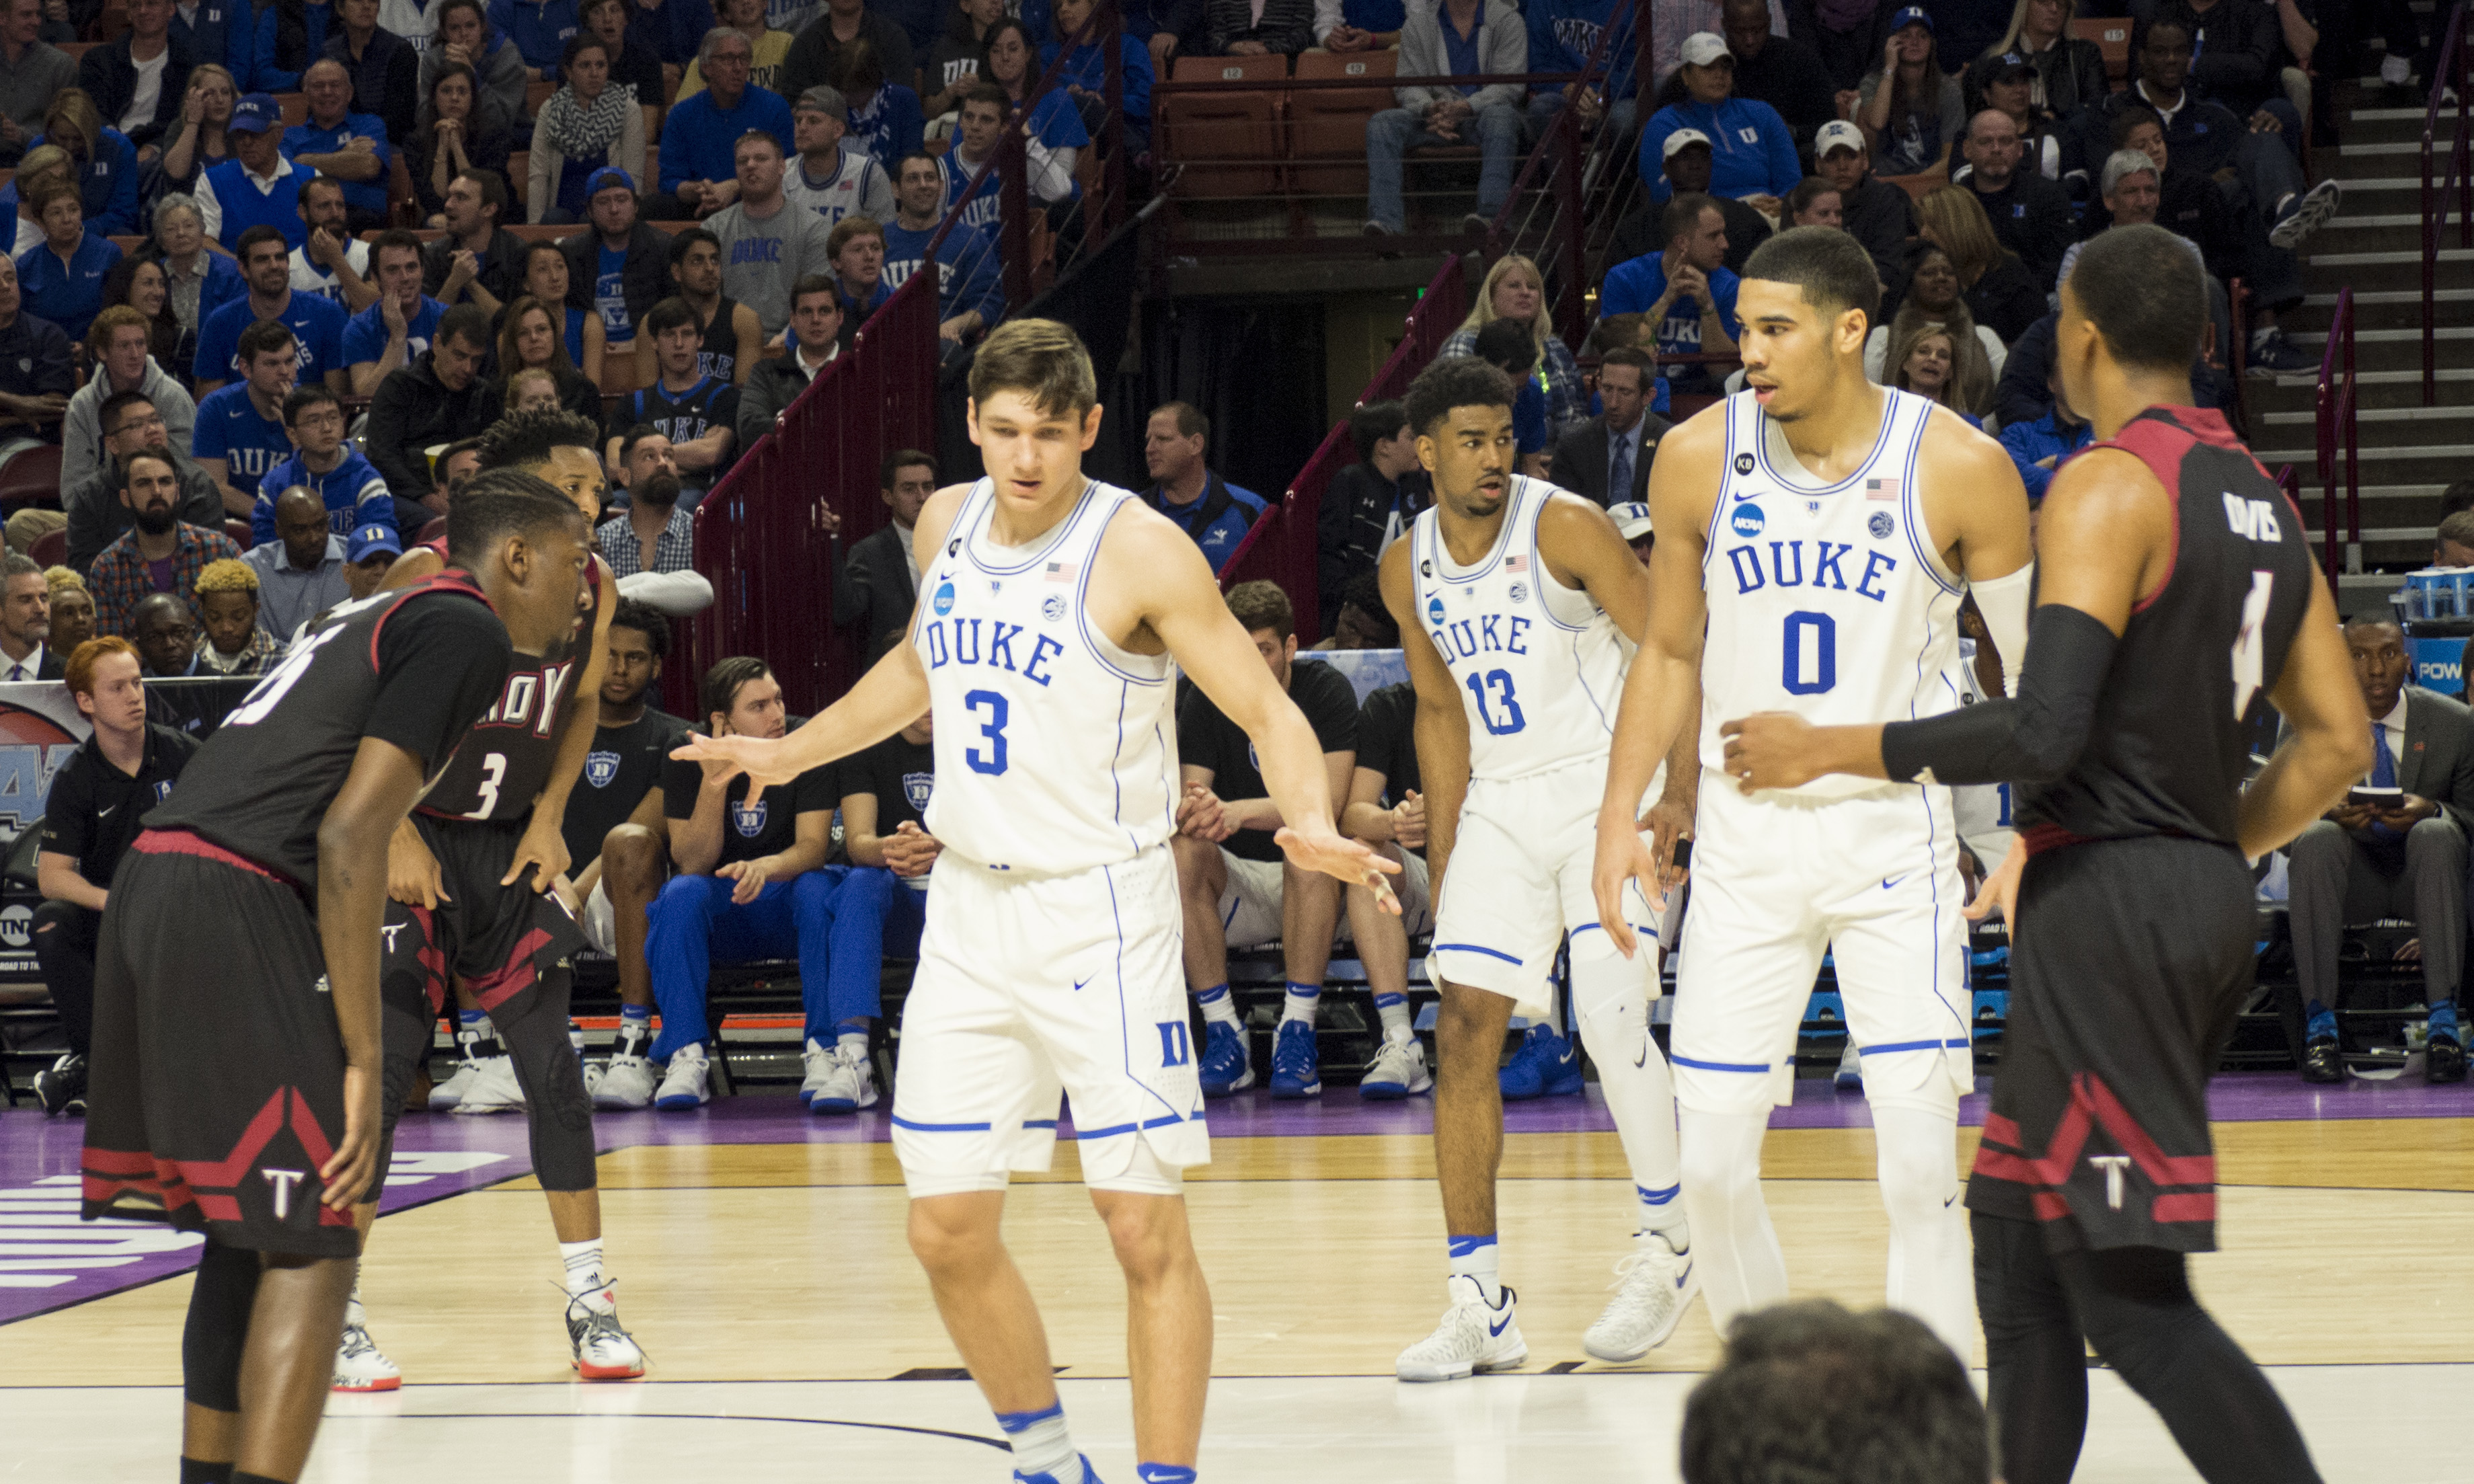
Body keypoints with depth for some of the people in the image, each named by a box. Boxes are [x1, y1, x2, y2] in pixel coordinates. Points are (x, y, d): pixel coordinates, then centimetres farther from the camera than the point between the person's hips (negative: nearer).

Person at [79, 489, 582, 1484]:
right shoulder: (468, 628, -3)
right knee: (314, 1246, -7)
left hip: (153, 881, 9)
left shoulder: (385, 620, 26)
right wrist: (362, 1058, -13)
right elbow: (348, 836, -14)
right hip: (231, 906, -9)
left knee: (247, 1234, 18)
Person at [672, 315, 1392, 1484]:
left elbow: (1267, 709, -14)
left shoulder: (1140, 552, -13)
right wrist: (788, 753, 29)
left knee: (1146, 1229, -9)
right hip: (970, 907, 6)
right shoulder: (947, 523, 5)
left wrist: (1312, 827, -32)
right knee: (948, 1231, 6)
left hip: (1100, 909, -6)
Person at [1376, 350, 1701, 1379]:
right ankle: (1478, 1304, -1)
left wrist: (1682, 795, -22)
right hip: (1499, 803, 5)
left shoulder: (1564, 529, -13)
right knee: (1463, 1029, -4)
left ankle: (1668, 1251, 8)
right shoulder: (1408, 570, 4)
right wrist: (1441, 865, 12)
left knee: (1611, 1015, -15)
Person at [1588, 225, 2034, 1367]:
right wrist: (1621, 811, 4)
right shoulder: (1699, 458, -3)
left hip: (1895, 832, -3)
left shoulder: (1958, 469, -11)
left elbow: (2036, 671, -1)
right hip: (1744, 835, 3)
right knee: (1712, 1164, 2)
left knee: (1921, 1165, -9)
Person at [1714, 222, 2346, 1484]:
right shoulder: (2262, 499, 14)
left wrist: (1829, 751, -13)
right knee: (2016, 1241, 18)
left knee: (2131, 1298, -8)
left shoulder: (2109, 485, -13)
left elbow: (2044, 729, -23)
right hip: (2202, 895, 9)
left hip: (2106, 904, -9)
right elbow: (2336, 743, 15)